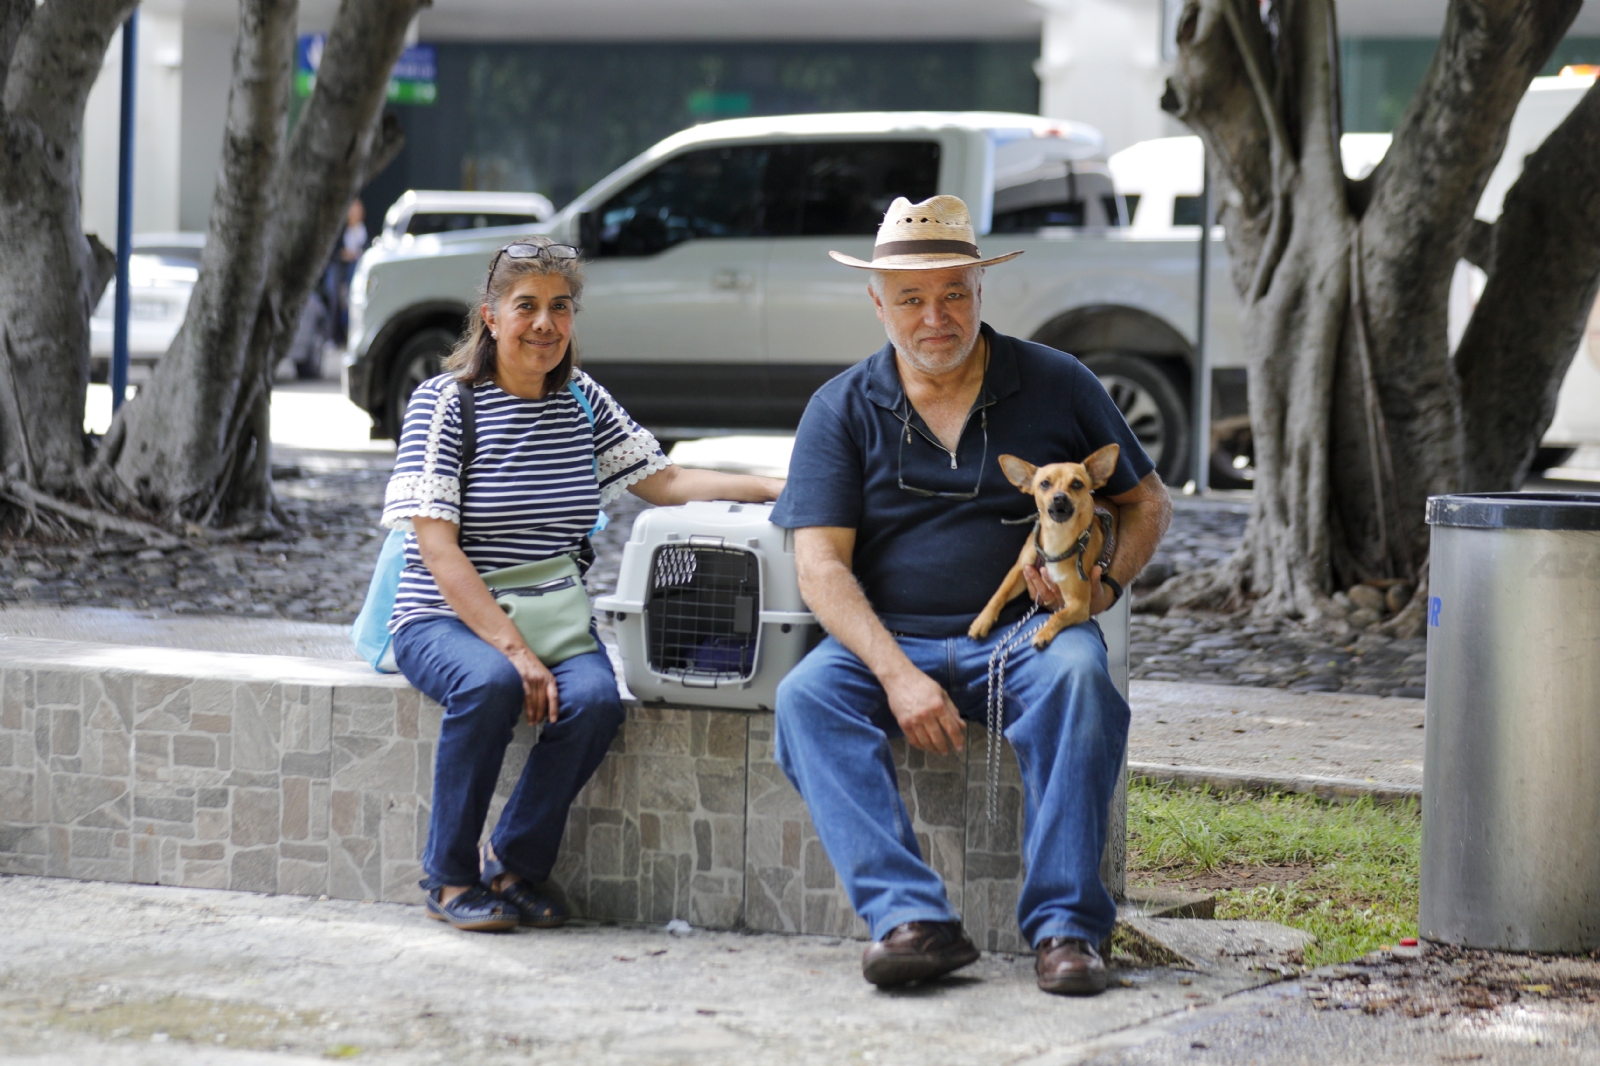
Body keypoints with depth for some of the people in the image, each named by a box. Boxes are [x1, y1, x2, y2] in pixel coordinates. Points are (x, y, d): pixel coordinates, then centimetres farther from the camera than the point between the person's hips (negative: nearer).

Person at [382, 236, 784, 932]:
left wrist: (777, 488, -3)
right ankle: (450, 876, -16)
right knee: (490, 684, -36)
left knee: (595, 698, -28)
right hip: (444, 620, -4)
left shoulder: (582, 400, 10)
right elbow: (437, 547, -13)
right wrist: (513, 648, -23)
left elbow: (663, 481, 13)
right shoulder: (445, 401, -6)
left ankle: (514, 866, -7)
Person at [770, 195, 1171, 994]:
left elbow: (1147, 501, 16)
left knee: (1076, 676, -35)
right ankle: (909, 918, -41)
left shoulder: (1056, 384, 7)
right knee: (806, 698, -30)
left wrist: (1106, 583, -7)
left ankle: (1064, 924, -36)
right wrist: (897, 673, -20)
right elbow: (820, 565, -4)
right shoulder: (841, 409, 6)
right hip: (889, 637, 1)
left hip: (1023, 629, -1)